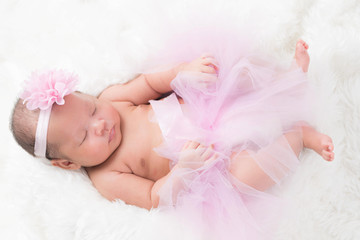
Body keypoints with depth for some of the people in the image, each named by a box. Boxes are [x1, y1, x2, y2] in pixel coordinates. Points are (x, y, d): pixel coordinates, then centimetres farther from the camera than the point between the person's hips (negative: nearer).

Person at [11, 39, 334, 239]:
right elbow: (155, 198, -16)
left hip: (203, 108, 5)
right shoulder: (106, 179, -15)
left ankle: (295, 73, 10)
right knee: (244, 174, -32)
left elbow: (150, 83, 1)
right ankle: (299, 135, -11)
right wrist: (183, 169, -34)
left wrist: (185, 71, -18)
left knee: (243, 71, -8)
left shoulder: (110, 100, -3)